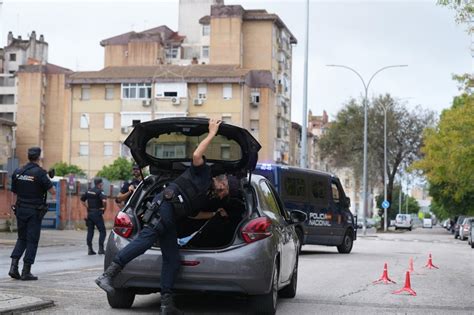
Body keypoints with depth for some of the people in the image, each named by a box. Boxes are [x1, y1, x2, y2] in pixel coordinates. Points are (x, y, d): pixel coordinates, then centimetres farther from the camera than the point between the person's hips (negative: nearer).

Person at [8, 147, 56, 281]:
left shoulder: (17, 172, 3)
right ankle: (26, 271, 2)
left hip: (20, 209, 5)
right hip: (34, 211, -5)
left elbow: (14, 191, 10)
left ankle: (14, 266, 3)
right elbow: (53, 191, -13)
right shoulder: (39, 173, -14)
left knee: (21, 238, 16)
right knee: (32, 240, 2)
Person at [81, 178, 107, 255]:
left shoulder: (88, 191, 11)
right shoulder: (100, 192, -10)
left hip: (89, 213, 6)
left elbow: (82, 200, 19)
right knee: (102, 231, 1)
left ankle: (90, 249, 7)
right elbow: (104, 200, -26)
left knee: (90, 231, 9)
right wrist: (104, 207, -9)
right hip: (97, 213, -6)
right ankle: (101, 248, -5)